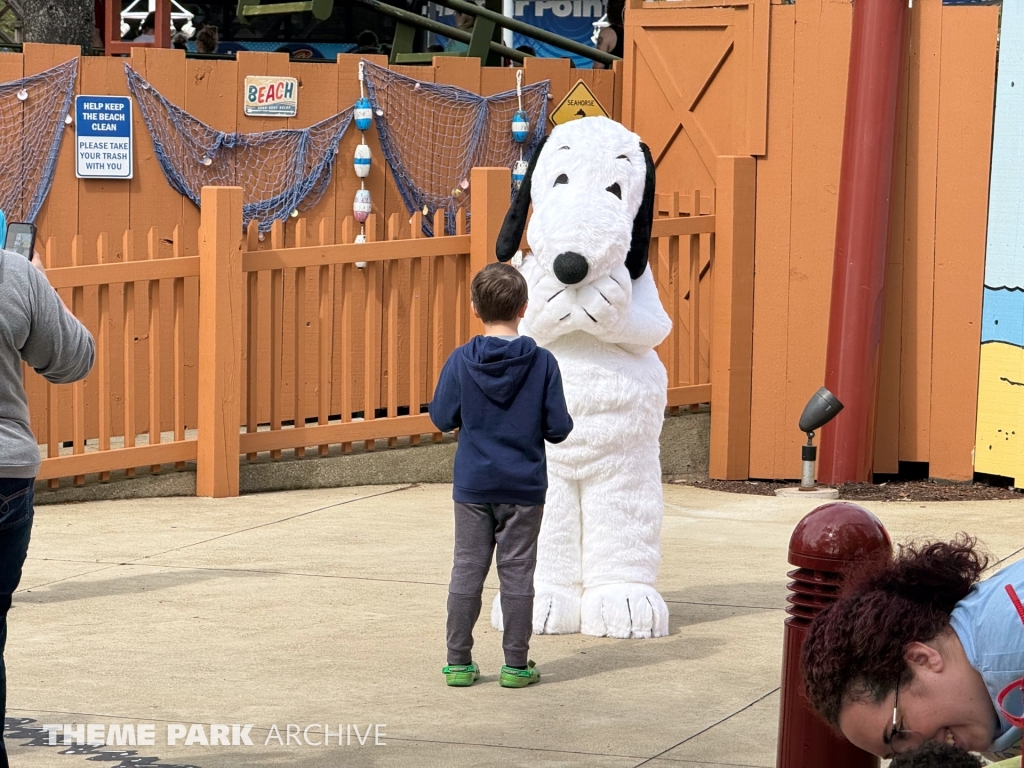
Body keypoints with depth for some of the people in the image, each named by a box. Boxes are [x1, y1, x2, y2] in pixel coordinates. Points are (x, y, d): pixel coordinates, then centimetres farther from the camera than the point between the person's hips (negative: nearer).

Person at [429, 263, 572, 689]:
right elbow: (558, 428, -7)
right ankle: (516, 665, 10)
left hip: (473, 486, 1)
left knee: (467, 570, 8)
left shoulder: (461, 361, -8)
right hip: (523, 488, -1)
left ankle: (459, 662, 12)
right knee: (517, 573, 6)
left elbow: (442, 418, -3)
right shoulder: (542, 363, -9)